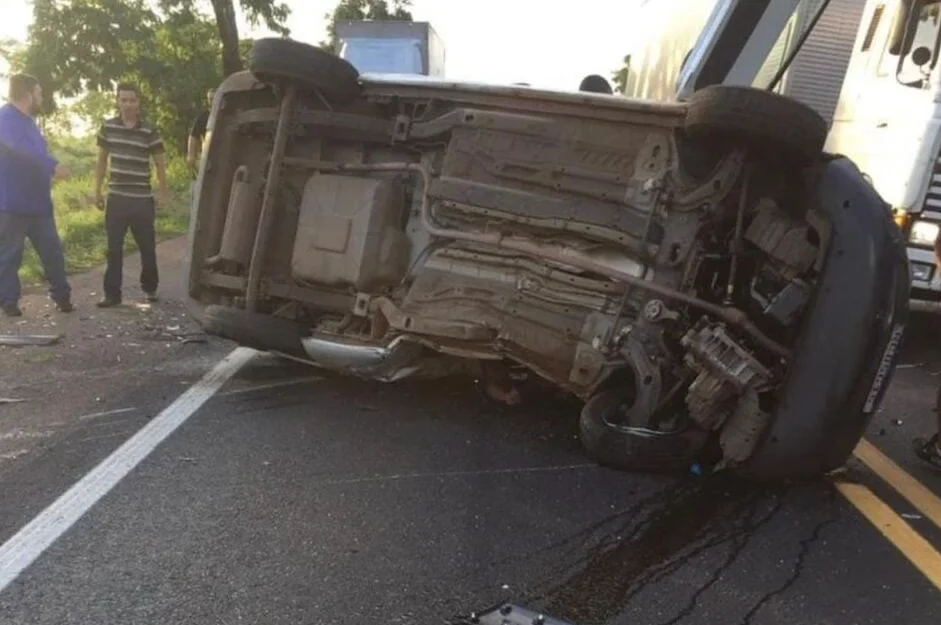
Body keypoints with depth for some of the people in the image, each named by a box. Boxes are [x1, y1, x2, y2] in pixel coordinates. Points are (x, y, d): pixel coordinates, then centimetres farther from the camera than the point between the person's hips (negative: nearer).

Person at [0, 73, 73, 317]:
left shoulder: (27, 120, 19)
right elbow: (20, 147, -29)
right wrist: (53, 165, -33)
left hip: (38, 201, 9)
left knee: (53, 250, 8)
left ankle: (62, 296, 16)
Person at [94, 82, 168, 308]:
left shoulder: (149, 132, -4)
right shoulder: (108, 127, 3)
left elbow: (160, 163, 2)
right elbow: (102, 160, 11)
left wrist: (162, 193, -2)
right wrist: (97, 191, 8)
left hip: (142, 200, -1)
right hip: (116, 198, 2)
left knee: (147, 247, 8)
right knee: (114, 248, 3)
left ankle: (150, 288, 25)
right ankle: (112, 293, 8)